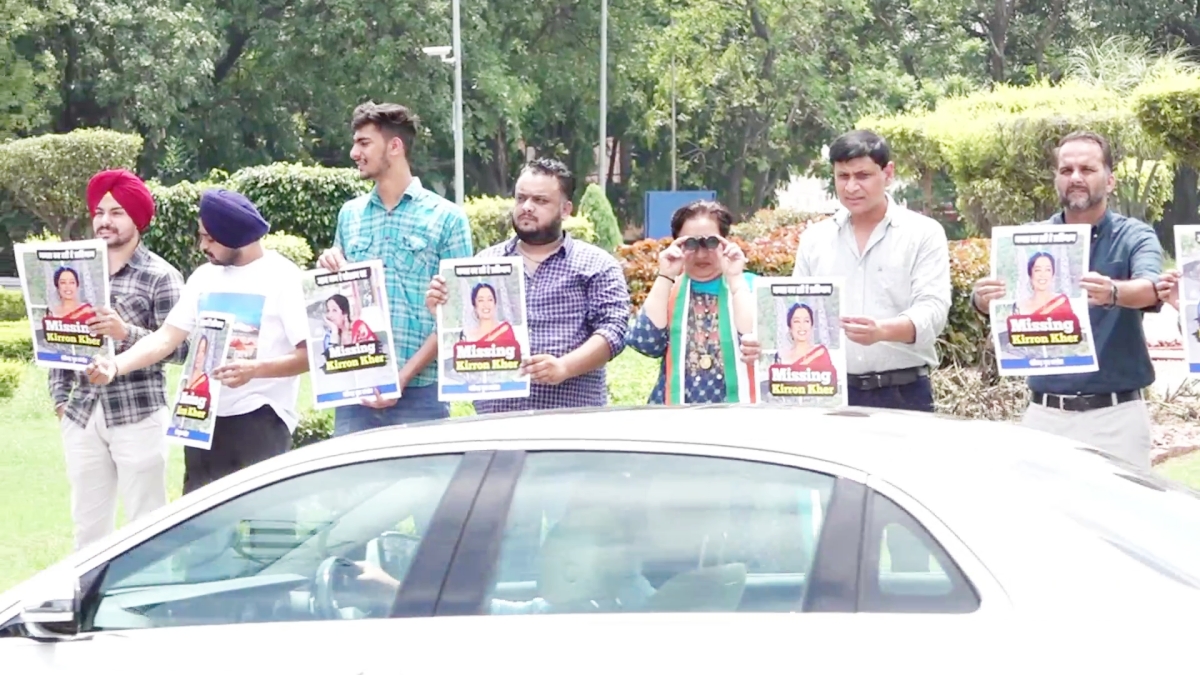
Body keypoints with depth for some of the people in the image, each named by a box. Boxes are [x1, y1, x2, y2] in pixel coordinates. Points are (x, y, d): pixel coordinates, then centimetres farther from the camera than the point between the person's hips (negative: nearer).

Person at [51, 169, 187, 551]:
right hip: (82, 415, 5)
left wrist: (126, 333, -21)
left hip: (138, 415, -5)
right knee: (88, 525, 9)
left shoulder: (160, 277, -4)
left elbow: (180, 348, -9)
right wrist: (60, 397, 7)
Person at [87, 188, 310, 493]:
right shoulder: (204, 277, 11)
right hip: (205, 419, 7)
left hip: (260, 421, -7)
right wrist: (116, 364, -9)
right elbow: (167, 337, 5)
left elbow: (310, 353, -13)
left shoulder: (283, 278, -8)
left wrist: (255, 369, -26)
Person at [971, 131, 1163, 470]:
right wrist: (983, 297, -33)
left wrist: (1113, 293, -44)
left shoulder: (1133, 236, -1)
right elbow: (993, 296, -8)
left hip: (1115, 415, -2)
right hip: (1044, 413, 2)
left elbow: (1150, 288, -20)